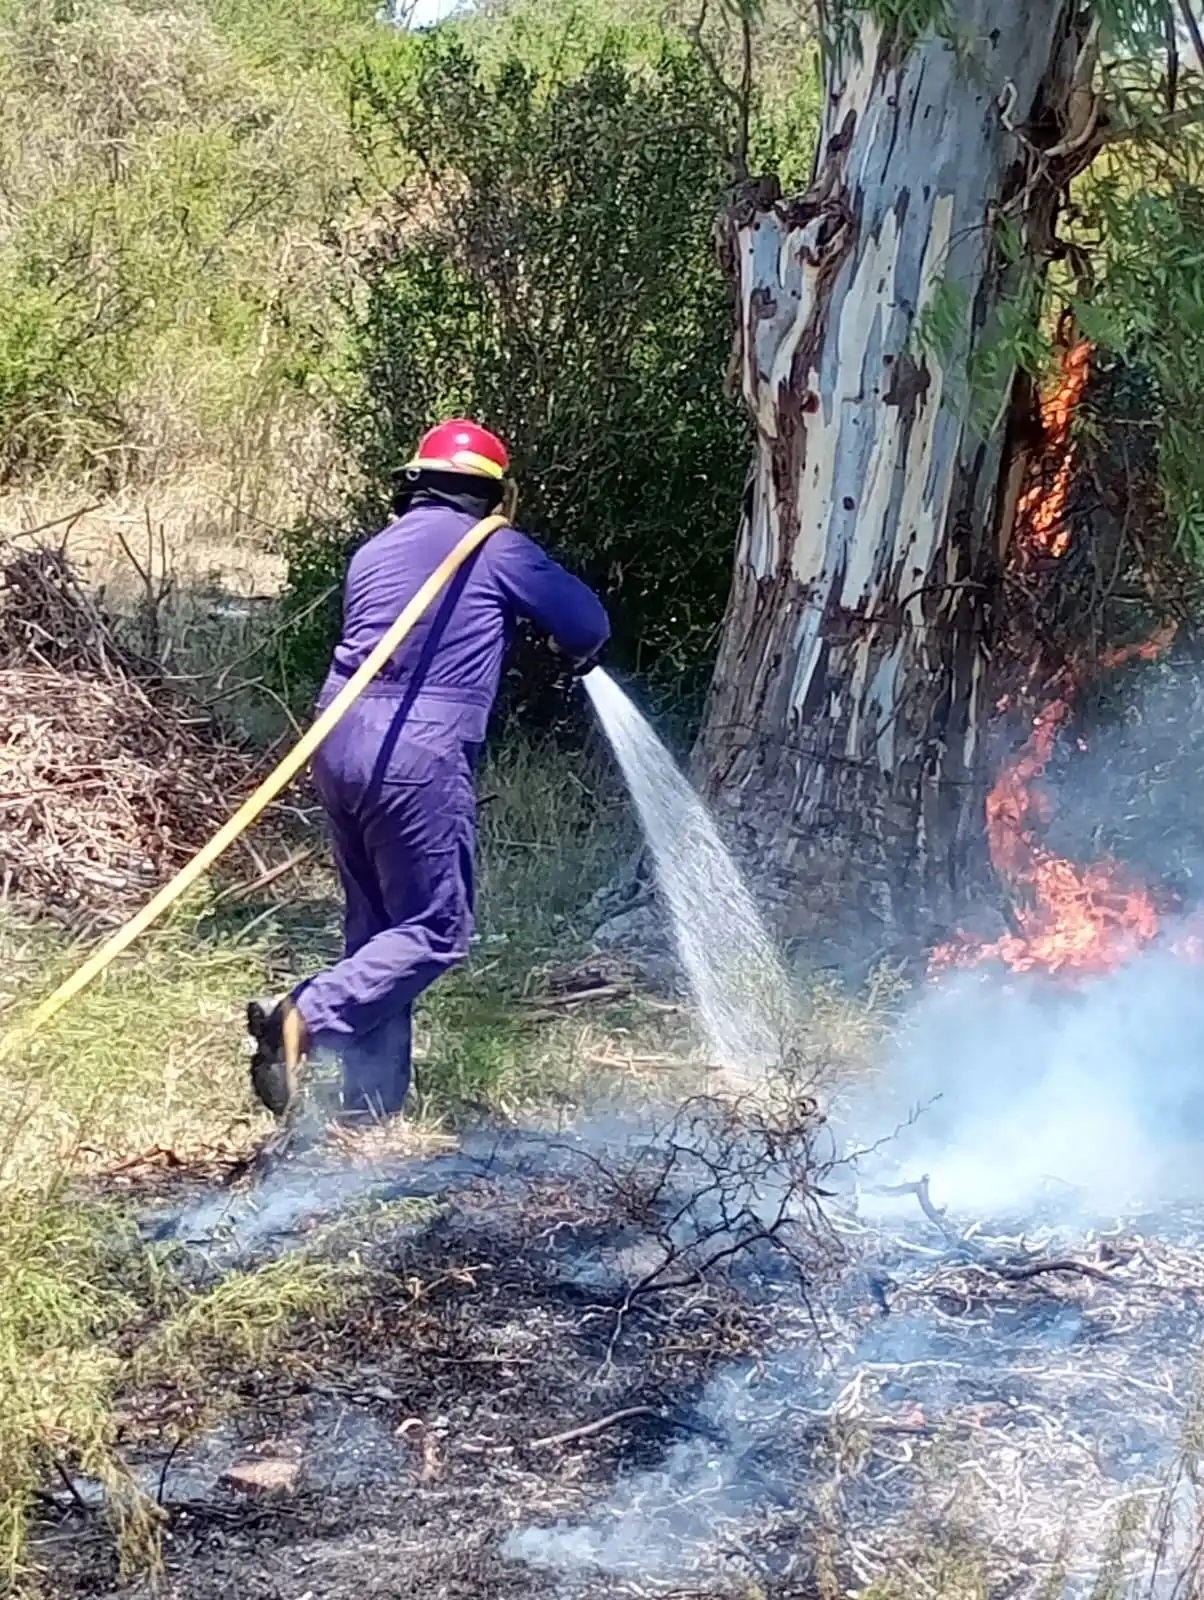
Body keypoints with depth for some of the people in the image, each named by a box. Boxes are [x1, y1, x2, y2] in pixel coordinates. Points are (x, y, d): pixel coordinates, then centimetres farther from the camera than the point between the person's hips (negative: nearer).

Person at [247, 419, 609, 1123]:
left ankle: (371, 1103, 15)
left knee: (378, 925, 14)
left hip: (341, 742, 7)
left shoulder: (374, 551, 19)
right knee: (436, 930, 0)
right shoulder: (497, 549, 2)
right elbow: (588, 624, 10)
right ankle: (304, 1017, -17)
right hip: (419, 754, -7)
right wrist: (579, 652, 32)